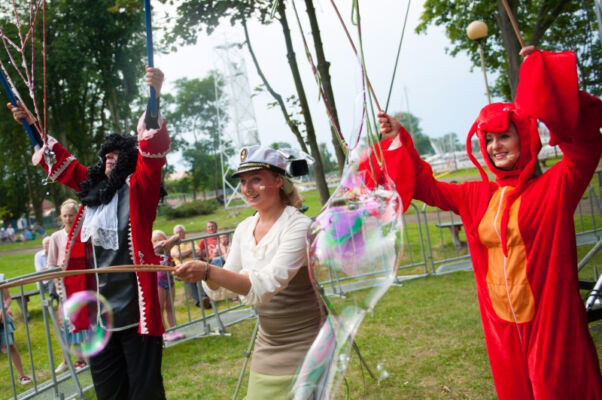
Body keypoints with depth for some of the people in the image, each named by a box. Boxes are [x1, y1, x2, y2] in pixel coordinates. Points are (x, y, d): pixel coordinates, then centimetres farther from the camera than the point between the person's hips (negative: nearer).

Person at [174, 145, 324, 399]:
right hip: (266, 347, 6)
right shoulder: (244, 229, 1)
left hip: (303, 349, -6)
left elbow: (266, 285, -30)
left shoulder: (299, 226, -19)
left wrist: (208, 271, -38)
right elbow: (222, 290, 6)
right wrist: (208, 276, -15)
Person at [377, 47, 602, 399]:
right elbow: (428, 186, 19)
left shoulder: (556, 186, -7)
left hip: (551, 326, -5)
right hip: (503, 327, 5)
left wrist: (543, 68, -28)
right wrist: (401, 139, 14)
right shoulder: (478, 196, 8)